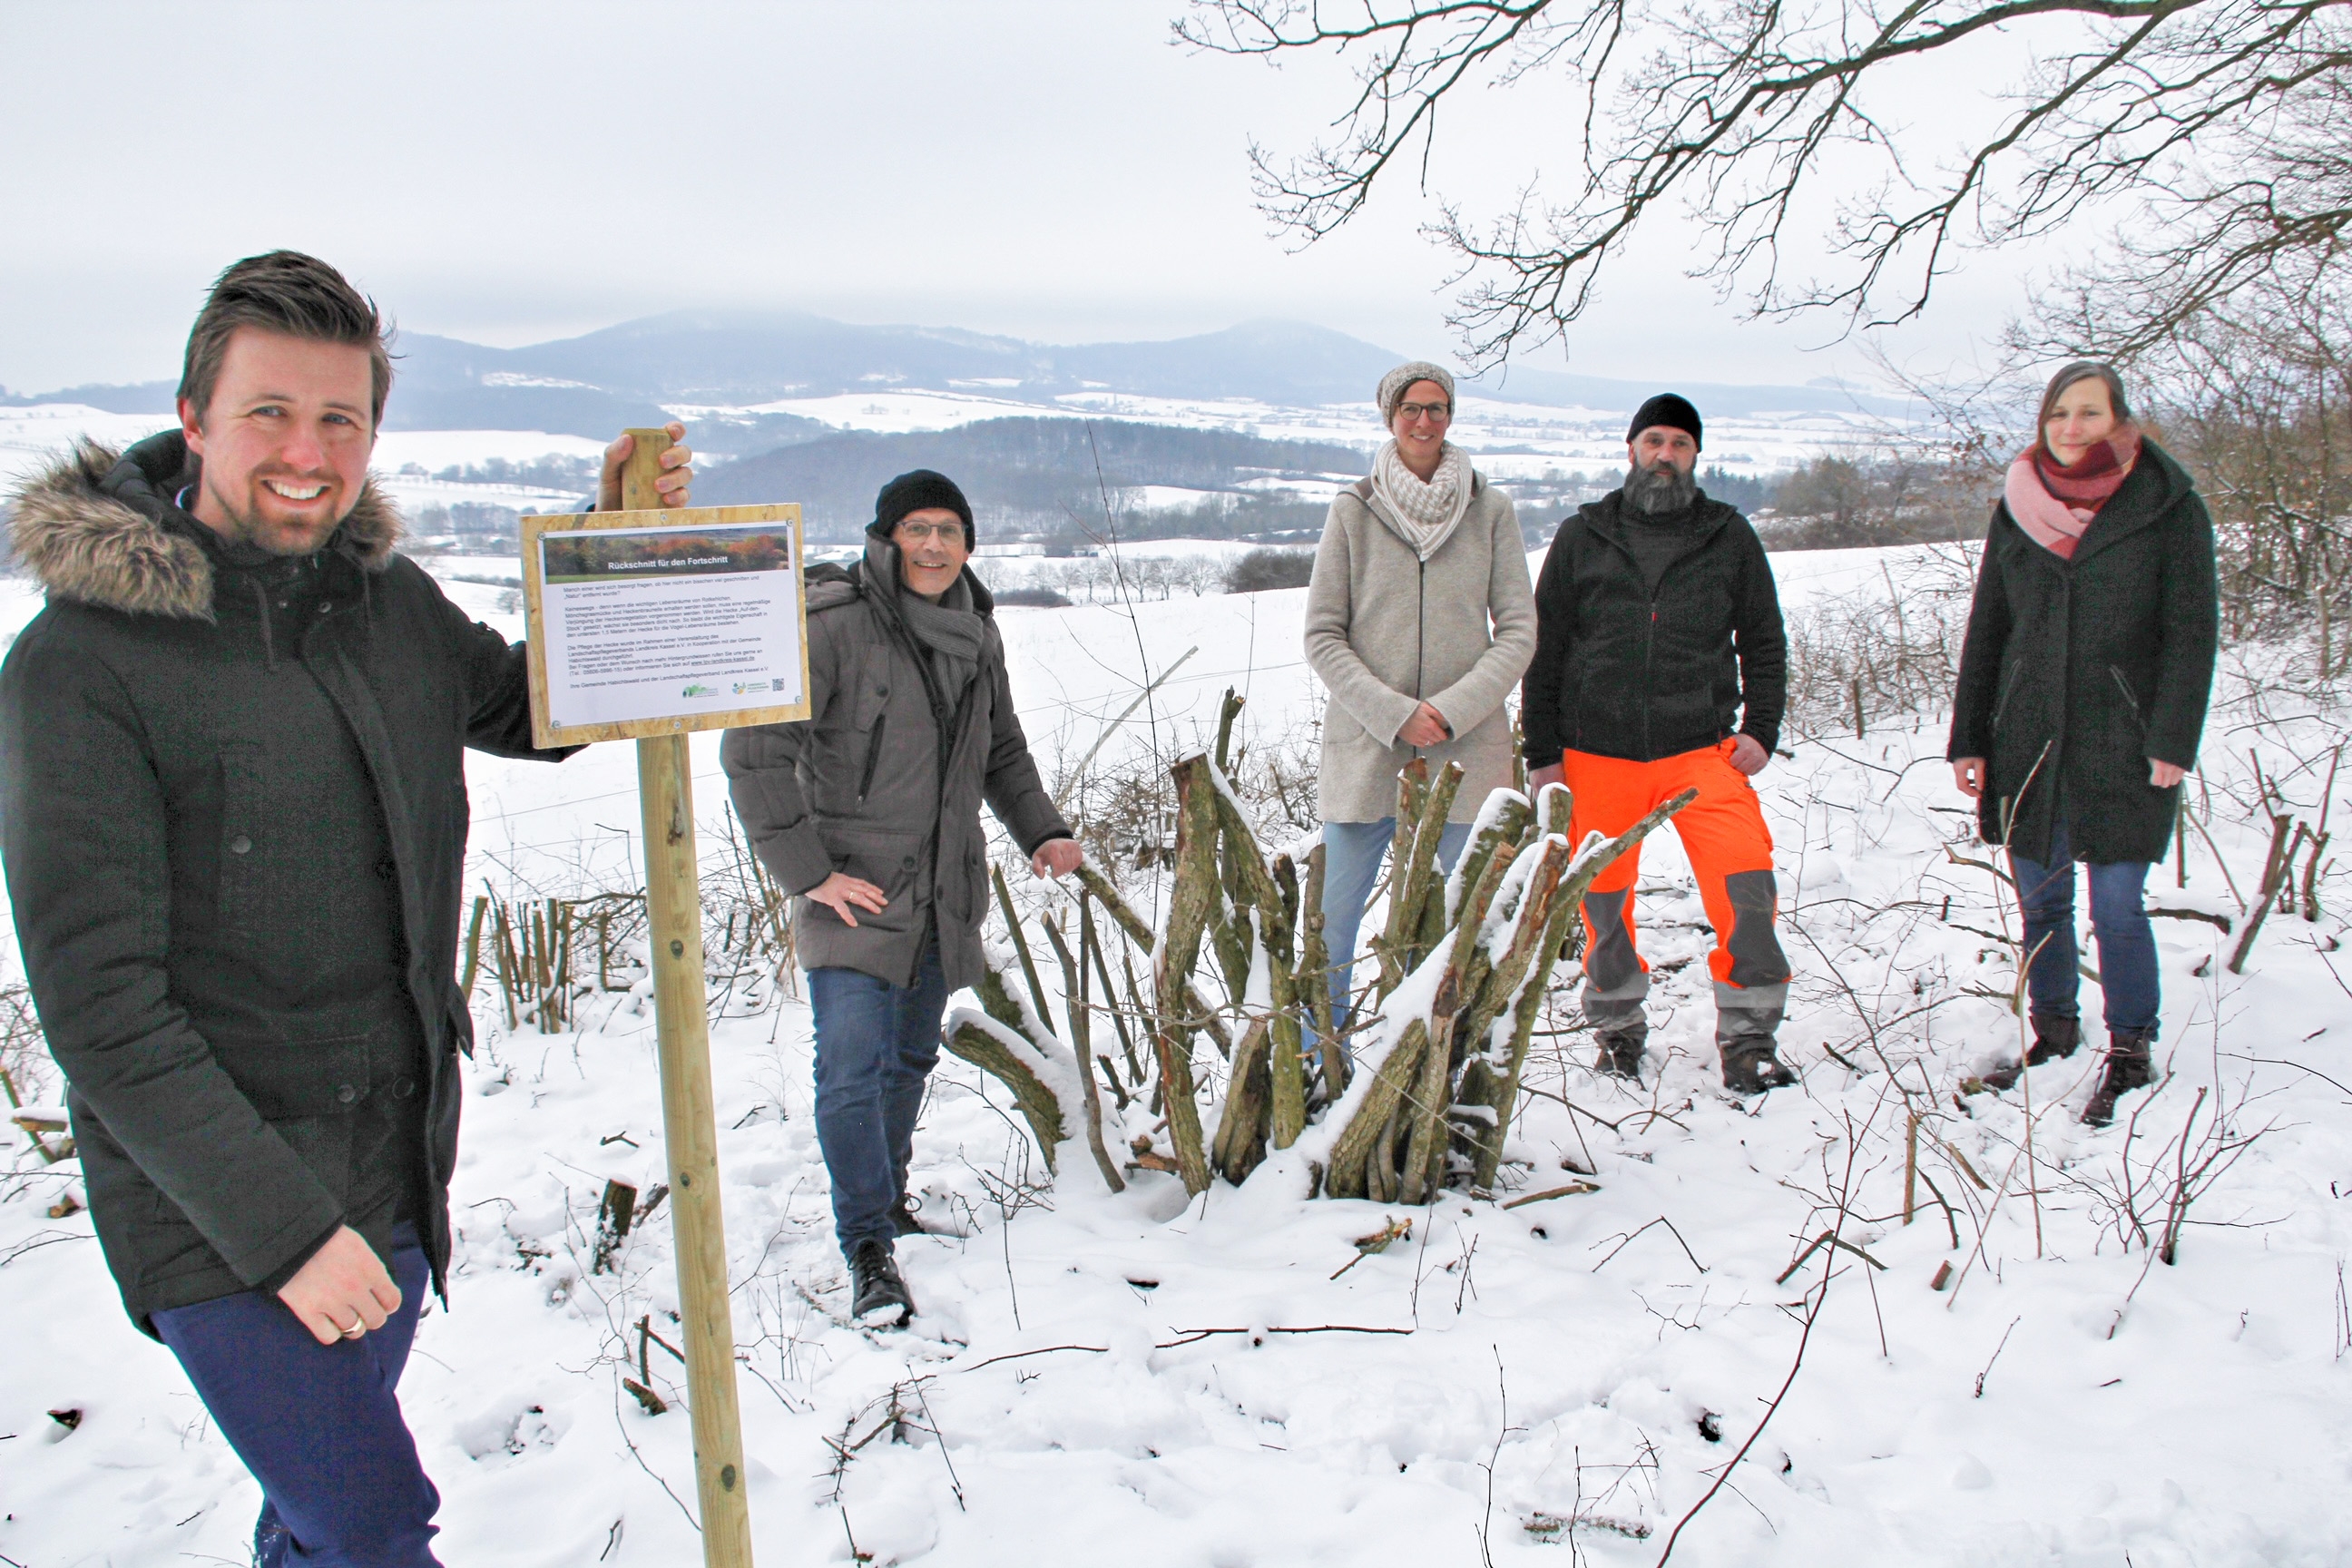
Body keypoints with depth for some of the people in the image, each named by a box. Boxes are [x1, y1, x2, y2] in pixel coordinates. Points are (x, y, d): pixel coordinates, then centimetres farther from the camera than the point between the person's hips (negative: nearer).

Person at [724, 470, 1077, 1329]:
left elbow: (1003, 753, 21)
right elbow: (753, 751, -14)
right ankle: (868, 1249, -3)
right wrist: (807, 870, -16)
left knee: (910, 1057, 17)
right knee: (854, 1068, -12)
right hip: (855, 895, -6)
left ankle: (887, 1196, 36)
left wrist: (1042, 831, 5)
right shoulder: (833, 627, -14)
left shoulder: (975, 634, 8)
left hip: (944, 895, 7)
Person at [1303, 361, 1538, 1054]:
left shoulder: (1492, 510, 4)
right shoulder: (1353, 510, 2)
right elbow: (1322, 637, 0)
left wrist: (1450, 710, -11)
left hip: (1468, 752, 1)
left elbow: (1517, 632, 2)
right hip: (1364, 747, -1)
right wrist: (1394, 713, -12)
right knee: (1335, 918, 3)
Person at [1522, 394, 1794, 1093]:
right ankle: (1617, 1029, 27)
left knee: (1746, 888, -14)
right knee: (1603, 901, 7)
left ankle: (1747, 1040, -2)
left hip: (1702, 749, 0)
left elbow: (1764, 644, 14)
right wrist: (1543, 751, 4)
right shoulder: (1582, 537, 7)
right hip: (1597, 755, 1)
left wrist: (1760, 728, 0)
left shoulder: (1730, 537, 8)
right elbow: (1544, 649, 8)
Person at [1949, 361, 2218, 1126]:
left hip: (2120, 748, -3)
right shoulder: (2017, 508, 7)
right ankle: (2053, 1028, 28)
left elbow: (2192, 632, -4)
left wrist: (2171, 740, -11)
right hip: (2027, 742, 4)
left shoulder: (2168, 508, -3)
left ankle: (2131, 1053, 12)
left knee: (2116, 907, -4)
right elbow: (1986, 629, 10)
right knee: (2041, 901, 11)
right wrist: (1968, 739, 6)